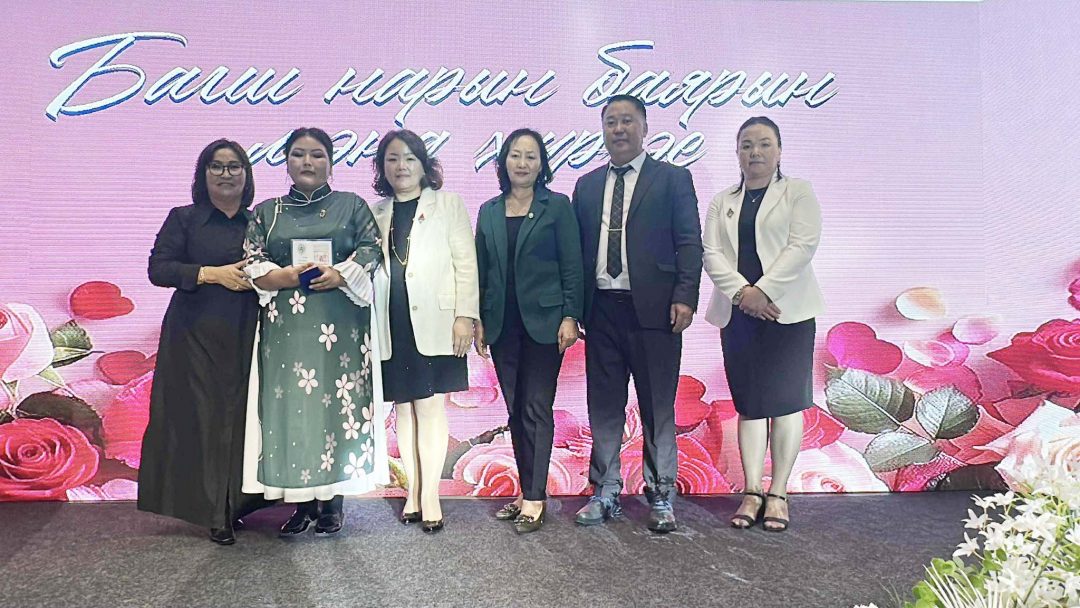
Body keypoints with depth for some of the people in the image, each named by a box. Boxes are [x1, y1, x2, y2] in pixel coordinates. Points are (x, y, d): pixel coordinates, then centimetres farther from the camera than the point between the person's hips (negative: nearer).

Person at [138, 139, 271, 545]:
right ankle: (214, 514, 6)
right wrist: (214, 273, -13)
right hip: (196, 339, -2)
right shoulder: (183, 219, 6)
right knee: (202, 417, -3)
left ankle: (234, 503, 16)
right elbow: (158, 269, -3)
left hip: (247, 339, 3)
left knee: (244, 417, 2)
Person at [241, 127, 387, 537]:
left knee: (337, 403, -2)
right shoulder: (266, 212, 14)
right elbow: (252, 265, 6)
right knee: (290, 406, 0)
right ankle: (302, 499, 11)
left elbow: (372, 252, 1)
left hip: (340, 324, -1)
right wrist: (287, 276, -12)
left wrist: (339, 275, -15)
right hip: (286, 326, 2)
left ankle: (333, 500, 8)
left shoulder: (352, 205, 10)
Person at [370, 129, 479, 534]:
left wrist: (465, 315, -10)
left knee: (431, 407, -2)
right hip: (392, 326, 3)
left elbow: (466, 263, -1)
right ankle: (412, 491, 19)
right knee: (403, 408, 9)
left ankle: (430, 495, 4)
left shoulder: (448, 204, 5)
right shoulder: (375, 213, 13)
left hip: (433, 323, -3)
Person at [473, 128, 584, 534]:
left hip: (543, 321, -4)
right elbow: (481, 269, 12)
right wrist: (478, 319, 6)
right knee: (515, 410, 9)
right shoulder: (489, 211, 11)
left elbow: (572, 265, -3)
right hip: (502, 324, 5)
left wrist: (570, 316, -10)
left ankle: (534, 499, 2)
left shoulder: (557, 206, 0)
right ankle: (526, 491, 19)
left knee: (537, 409, -4)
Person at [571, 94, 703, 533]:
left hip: (652, 308, -3)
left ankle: (660, 495, 17)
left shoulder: (673, 179, 5)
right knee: (603, 405, 10)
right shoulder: (587, 185, 16)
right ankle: (605, 492, 22)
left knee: (658, 406, 5)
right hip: (601, 309, 4)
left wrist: (685, 296, -12)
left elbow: (690, 243, -1)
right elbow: (576, 248, 13)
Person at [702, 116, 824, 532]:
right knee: (749, 404, 4)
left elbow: (803, 245, -7)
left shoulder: (798, 192, 6)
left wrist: (762, 290, -15)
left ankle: (778, 494, 5)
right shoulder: (722, 202, 16)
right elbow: (711, 253, 4)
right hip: (737, 313, 3)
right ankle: (753, 492, 7)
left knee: (785, 401, -2)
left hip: (787, 310, -3)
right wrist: (742, 291, -13)